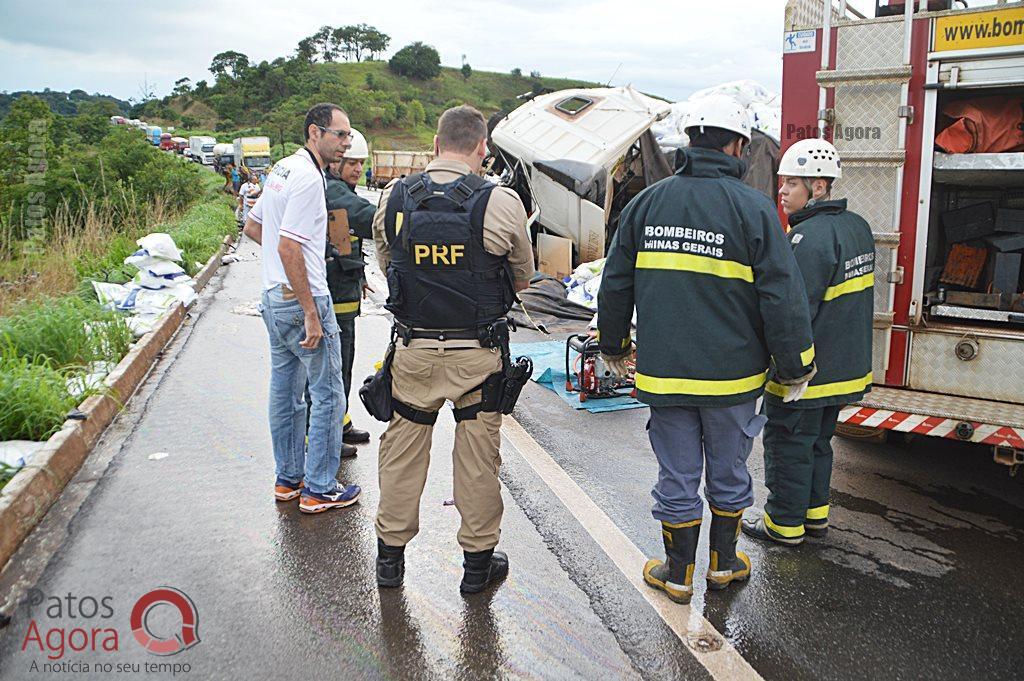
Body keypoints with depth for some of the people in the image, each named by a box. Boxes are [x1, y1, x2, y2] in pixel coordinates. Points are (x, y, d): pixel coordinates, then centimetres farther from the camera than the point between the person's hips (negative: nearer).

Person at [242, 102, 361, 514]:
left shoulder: (283, 168, 13)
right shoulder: (308, 177, -17)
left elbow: (252, 226, 23)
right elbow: (289, 248, -23)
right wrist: (311, 314, -21)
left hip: (274, 297, 10)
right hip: (303, 299, -10)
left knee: (285, 392, 16)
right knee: (328, 394, 0)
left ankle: (288, 479, 27)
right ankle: (319, 489, 8)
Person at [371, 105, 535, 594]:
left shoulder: (393, 199, -3)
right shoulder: (500, 203, -13)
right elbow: (522, 278, 1)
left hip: (413, 349, 3)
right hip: (477, 353, -2)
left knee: (403, 449, 16)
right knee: (477, 457, 11)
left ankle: (390, 554, 30)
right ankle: (478, 561, 25)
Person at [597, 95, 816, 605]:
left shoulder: (647, 202, 2)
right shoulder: (753, 208, -9)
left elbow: (615, 285, 8)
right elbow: (781, 297, -10)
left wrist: (613, 346, 21)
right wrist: (794, 366, 1)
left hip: (663, 372, 2)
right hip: (732, 374, -2)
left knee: (677, 478, 13)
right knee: (728, 475, 18)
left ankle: (678, 574, 26)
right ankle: (723, 564, 34)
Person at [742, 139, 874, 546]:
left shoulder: (809, 238, -23)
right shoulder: (856, 227, 8)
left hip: (805, 370, -9)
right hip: (844, 366, 9)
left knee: (787, 444, 5)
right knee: (818, 442, 21)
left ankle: (784, 523, 16)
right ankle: (815, 513, 33)